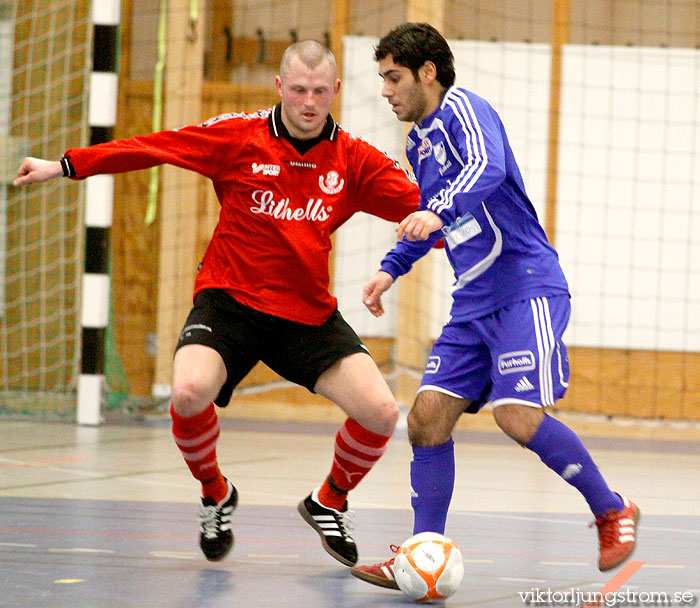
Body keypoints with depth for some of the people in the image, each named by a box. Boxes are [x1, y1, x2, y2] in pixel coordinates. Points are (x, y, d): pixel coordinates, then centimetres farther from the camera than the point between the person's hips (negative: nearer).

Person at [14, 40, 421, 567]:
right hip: (230, 301, -2)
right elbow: (153, 147, -3)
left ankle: (329, 503, 19)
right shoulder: (239, 137, -5)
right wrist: (65, 165, -3)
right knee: (190, 392, -30)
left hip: (310, 315, 2)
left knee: (381, 411, -14)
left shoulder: (354, 159, -1)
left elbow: (420, 206, -5)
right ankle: (216, 496, 3)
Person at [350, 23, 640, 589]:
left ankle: (613, 510, 0)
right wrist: (391, 268, 23)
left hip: (527, 285, -9)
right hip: (474, 303, 9)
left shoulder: (463, 108, -9)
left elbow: (488, 168, -30)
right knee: (427, 419, -3)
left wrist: (438, 211, -46)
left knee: (518, 416, -21)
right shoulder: (419, 142, 18)